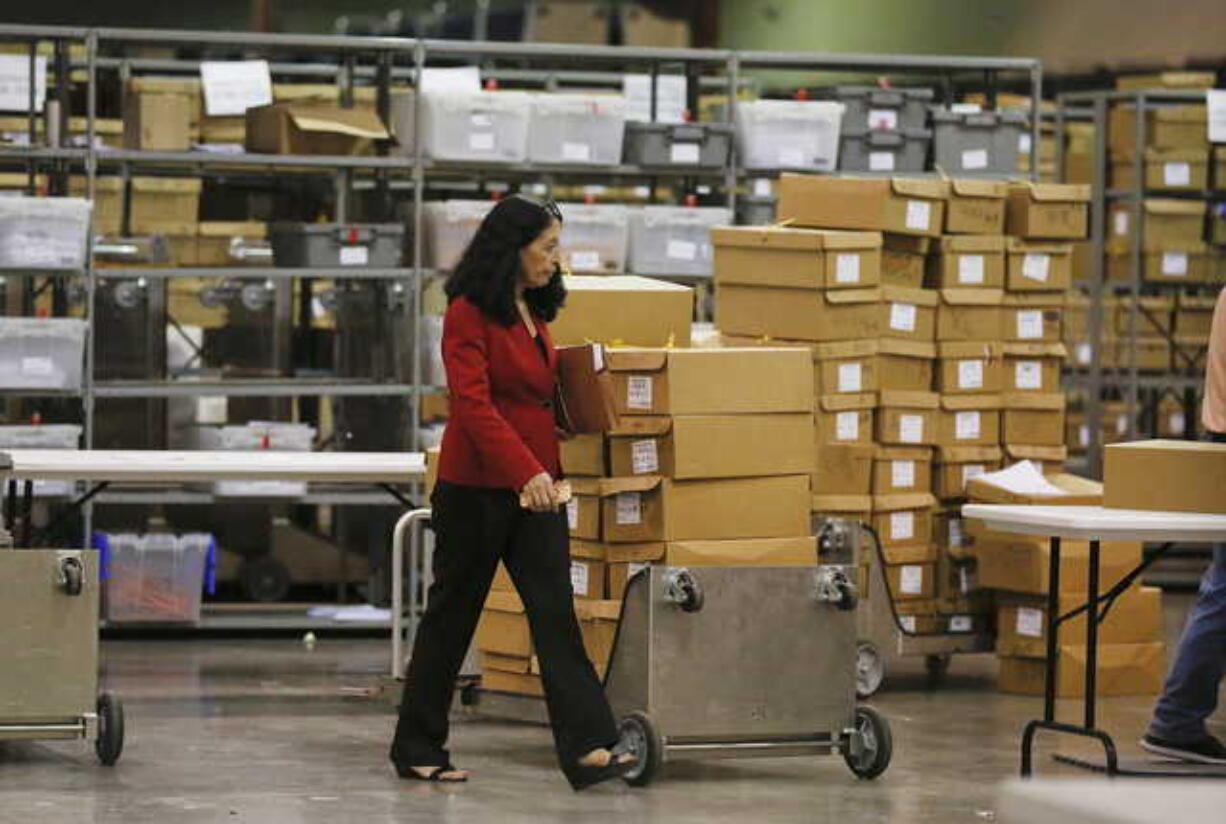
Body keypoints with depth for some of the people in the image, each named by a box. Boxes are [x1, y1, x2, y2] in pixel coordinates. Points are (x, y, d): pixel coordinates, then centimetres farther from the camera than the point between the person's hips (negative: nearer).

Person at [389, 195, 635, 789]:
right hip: (476, 489, -7)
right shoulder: (469, 313, -12)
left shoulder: (534, 312, 12)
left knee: (556, 615, -5)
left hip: (535, 487, 7)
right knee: (452, 614, 5)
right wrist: (525, 470, -30)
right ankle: (416, 749, 17)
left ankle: (588, 747, -15)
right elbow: (474, 404, -21)